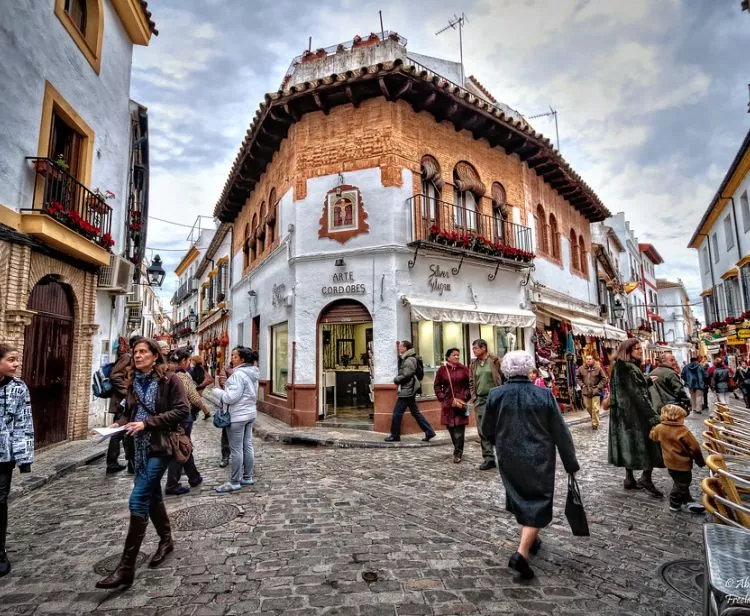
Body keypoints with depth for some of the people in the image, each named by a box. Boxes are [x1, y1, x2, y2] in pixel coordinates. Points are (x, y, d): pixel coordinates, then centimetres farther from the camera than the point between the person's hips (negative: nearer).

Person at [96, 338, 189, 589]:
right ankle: (166, 540, 39)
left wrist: (147, 423, -20)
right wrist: (120, 423, -3)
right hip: (140, 446, 8)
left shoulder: (169, 379, -11)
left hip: (161, 445, -7)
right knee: (152, 496, 18)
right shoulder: (135, 381, 9)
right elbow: (130, 412, 19)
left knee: (138, 499, -10)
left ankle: (126, 568, 0)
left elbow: (182, 410, -16)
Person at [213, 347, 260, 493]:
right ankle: (247, 477, 23)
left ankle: (234, 482, 9)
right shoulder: (252, 374, 10)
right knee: (247, 446, 14)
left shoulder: (238, 374, -19)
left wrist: (217, 390, -6)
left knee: (236, 449, 0)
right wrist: (227, 386, 11)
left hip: (238, 415, -9)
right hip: (250, 413, 9)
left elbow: (232, 397, -22)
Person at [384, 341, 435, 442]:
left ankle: (395, 435, 8)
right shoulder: (405, 359, 14)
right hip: (409, 391, 10)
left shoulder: (409, 360, -16)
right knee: (415, 412, 13)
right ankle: (429, 431, 15)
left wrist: (396, 379, -7)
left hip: (407, 391, -10)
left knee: (397, 412, -2)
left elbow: (406, 376, -20)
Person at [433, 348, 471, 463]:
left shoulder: (464, 369, 1)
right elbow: (437, 387, 3)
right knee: (451, 427, 7)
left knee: (459, 428, -4)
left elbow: (470, 385, 2)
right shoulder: (442, 370, 1)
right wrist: (450, 400, -4)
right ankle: (458, 450, 26)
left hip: (461, 402, -1)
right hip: (447, 404, 1)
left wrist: (464, 398, -11)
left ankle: (458, 453, 8)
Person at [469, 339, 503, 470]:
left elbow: (503, 377, -4)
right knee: (483, 431, 4)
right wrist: (474, 398, 6)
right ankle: (488, 458, 12)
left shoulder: (494, 360, -4)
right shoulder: (474, 364, 10)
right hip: (480, 400, 5)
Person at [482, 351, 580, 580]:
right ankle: (522, 552, -4)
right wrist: (571, 463, 6)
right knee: (538, 502, 8)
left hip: (509, 459, 3)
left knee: (521, 498, 22)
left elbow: (486, 429, -1)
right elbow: (560, 432, -6)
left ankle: (530, 539, 41)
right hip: (538, 459, -2)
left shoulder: (495, 395, -11)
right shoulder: (544, 395, -14)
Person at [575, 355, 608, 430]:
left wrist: (598, 387, -4)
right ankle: (593, 418, 36)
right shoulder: (581, 369, 3)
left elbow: (604, 379, 4)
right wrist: (582, 385, 0)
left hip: (596, 391, -2)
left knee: (595, 408, -5)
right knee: (588, 407, 10)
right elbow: (577, 378, 13)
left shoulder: (598, 368, -1)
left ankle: (595, 424, 5)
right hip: (586, 391, 2)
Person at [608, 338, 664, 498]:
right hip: (636, 413, -9)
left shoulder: (619, 367, 11)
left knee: (630, 445, 13)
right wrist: (653, 416, -20)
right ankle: (645, 478, 4)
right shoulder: (629, 368, -18)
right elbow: (637, 395, -21)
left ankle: (629, 479, 20)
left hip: (625, 414, 9)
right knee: (650, 443, 0)